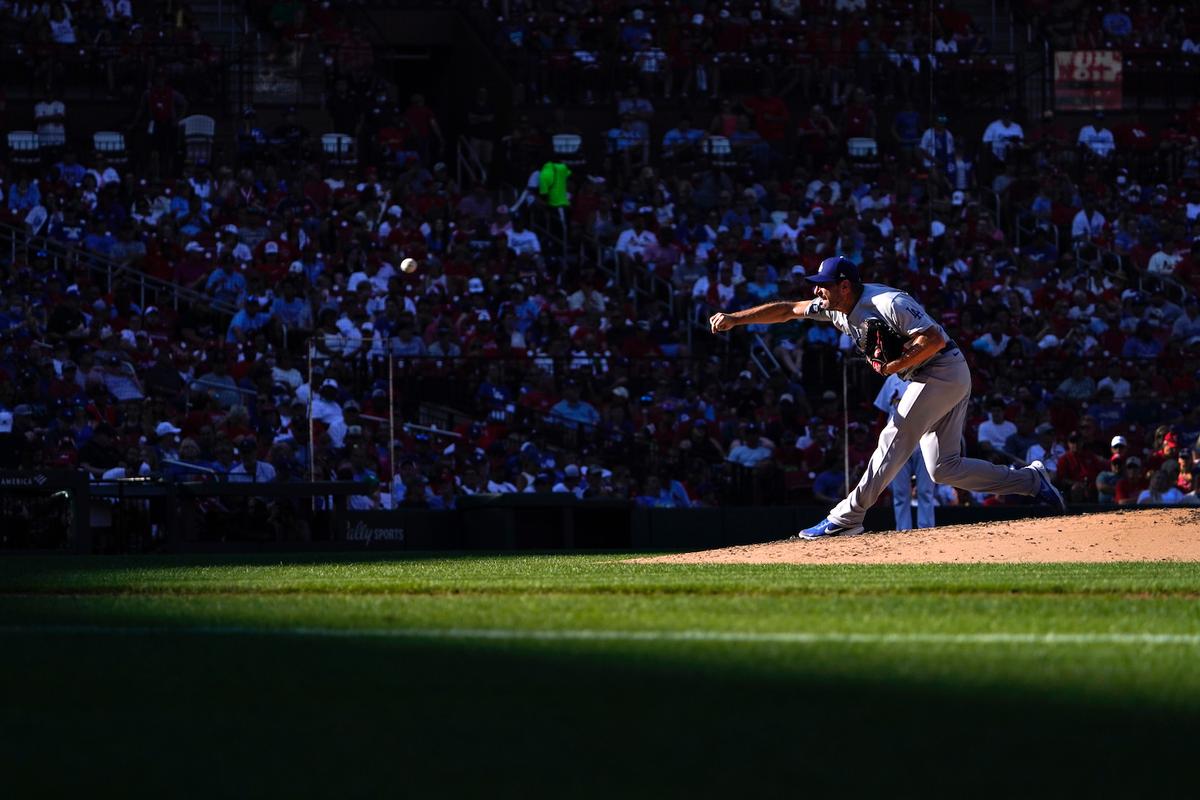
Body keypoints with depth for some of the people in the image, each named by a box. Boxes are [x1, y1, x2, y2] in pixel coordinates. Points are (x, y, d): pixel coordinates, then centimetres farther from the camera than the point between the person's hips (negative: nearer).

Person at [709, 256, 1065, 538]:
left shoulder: (887, 303, -22)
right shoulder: (837, 307, 4)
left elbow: (934, 339, -26)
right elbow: (787, 310, 9)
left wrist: (892, 366, -24)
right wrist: (735, 318, 2)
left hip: (942, 371, -10)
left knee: (894, 441, -13)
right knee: (943, 468, 7)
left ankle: (847, 517, -14)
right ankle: (1031, 479, 13)